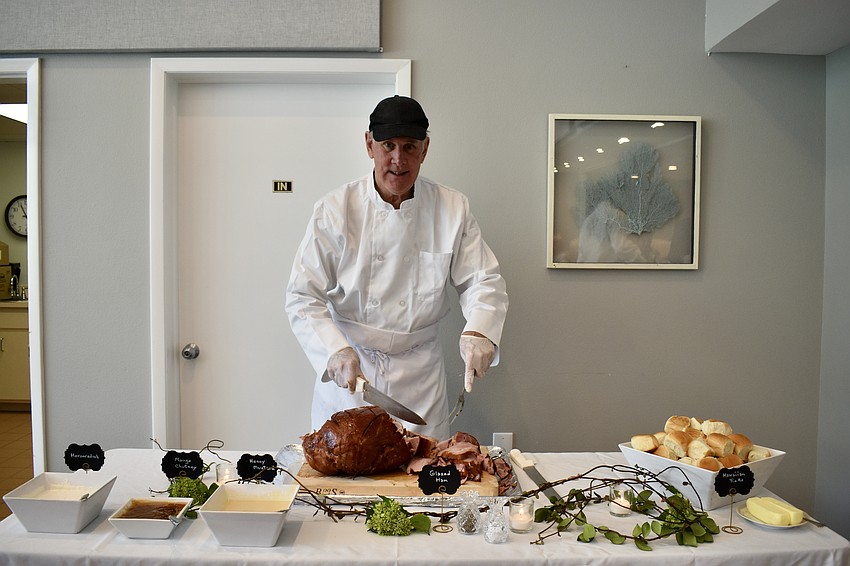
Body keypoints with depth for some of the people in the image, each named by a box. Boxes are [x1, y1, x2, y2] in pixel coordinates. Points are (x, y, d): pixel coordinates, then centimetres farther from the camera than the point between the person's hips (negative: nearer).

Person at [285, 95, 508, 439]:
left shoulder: (452, 209, -5)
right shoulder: (335, 210, -10)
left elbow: (483, 281, -3)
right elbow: (304, 297, -10)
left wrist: (478, 331, -22)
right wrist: (336, 351, -25)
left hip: (420, 374, 1)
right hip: (347, 370, -1)